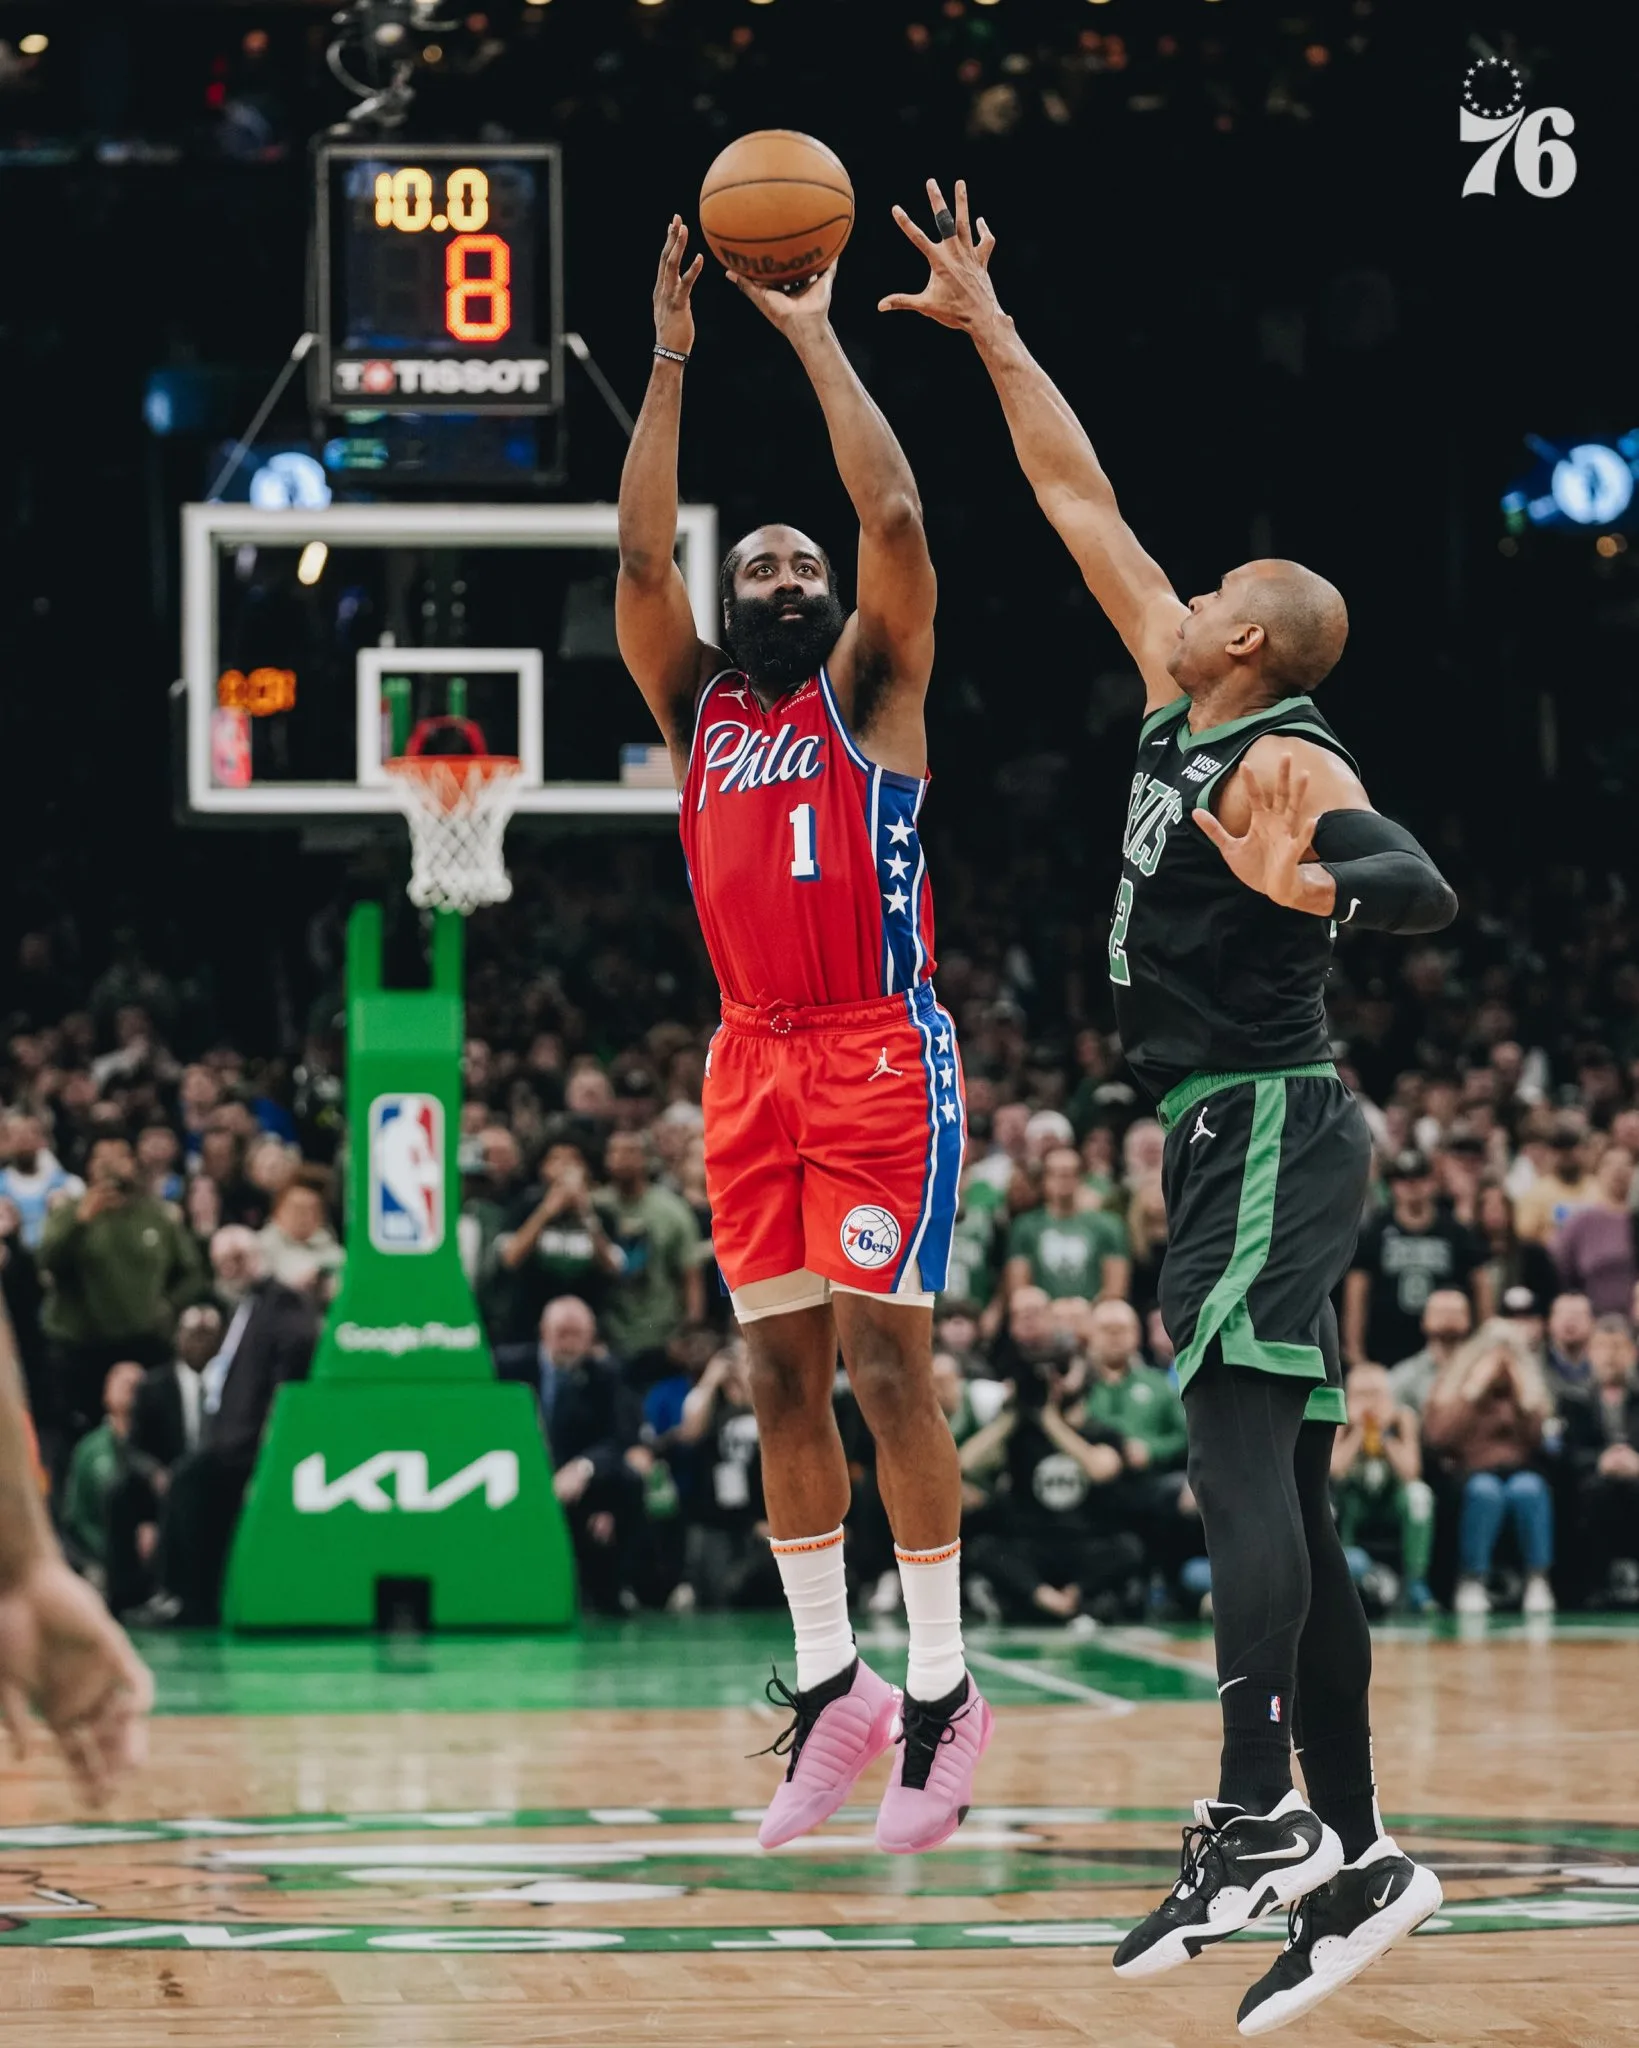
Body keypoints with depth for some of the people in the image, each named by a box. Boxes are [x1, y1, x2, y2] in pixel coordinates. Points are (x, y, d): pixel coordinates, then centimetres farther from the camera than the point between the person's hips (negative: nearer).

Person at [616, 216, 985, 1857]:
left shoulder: (869, 693, 4)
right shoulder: (697, 707, 14)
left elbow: (895, 520, -9)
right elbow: (639, 557, 2)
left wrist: (815, 342, -4)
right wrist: (671, 362, 1)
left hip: (881, 1058, -5)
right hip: (752, 1063, 5)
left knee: (885, 1364, -9)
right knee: (780, 1374, 5)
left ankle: (941, 1694, -5)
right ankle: (829, 1686, 12)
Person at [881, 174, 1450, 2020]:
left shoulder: (1281, 758, -11)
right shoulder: (1178, 709, 13)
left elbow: (1425, 887, -28)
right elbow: (1081, 502, 21)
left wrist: (1313, 887, -48)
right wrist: (986, 330, 23)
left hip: (1269, 1129, -9)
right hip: (1229, 1137, 9)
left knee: (1237, 1441, -21)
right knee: (1281, 1495, 8)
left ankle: (1259, 1816, -30)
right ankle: (1355, 1856, 9)